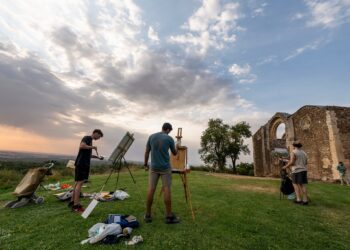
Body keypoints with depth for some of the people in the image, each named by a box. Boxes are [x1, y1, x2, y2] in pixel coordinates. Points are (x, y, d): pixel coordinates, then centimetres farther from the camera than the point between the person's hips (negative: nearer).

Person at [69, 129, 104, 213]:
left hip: (84, 164, 10)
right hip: (81, 163, -10)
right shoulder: (87, 138, -7)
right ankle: (76, 206, -5)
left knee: (78, 182, 13)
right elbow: (81, 146, -26)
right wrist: (92, 147, -14)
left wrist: (97, 157, 16)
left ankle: (72, 202, 23)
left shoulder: (90, 140, 21)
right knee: (80, 182, -8)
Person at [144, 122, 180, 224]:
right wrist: (176, 147, 29)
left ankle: (148, 215, 13)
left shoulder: (151, 136, 2)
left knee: (151, 189, 4)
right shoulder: (169, 138, -5)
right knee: (167, 189, 0)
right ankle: (169, 216, 8)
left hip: (154, 167, 3)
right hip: (165, 167, -3)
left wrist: (145, 164, 17)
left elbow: (147, 152, 5)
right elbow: (174, 153, 7)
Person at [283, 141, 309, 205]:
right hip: (304, 170, 7)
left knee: (296, 185, 0)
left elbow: (291, 162, -17)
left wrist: (286, 166, -3)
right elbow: (306, 163, 17)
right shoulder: (304, 153, 12)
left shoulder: (293, 153, -11)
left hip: (297, 171, -7)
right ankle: (305, 200, 6)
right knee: (303, 185, 7)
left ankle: (299, 199, -1)